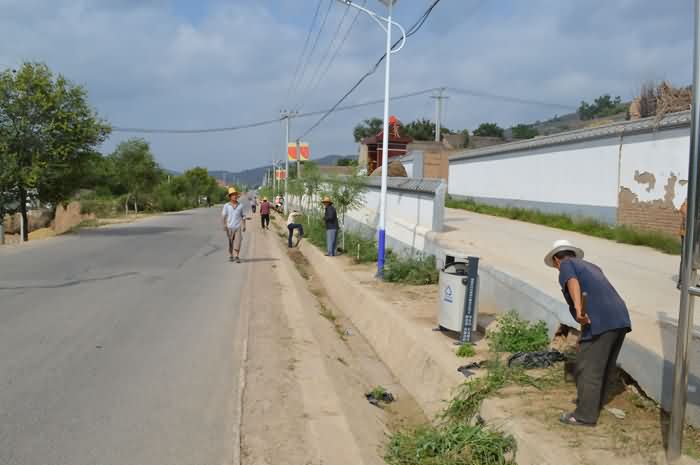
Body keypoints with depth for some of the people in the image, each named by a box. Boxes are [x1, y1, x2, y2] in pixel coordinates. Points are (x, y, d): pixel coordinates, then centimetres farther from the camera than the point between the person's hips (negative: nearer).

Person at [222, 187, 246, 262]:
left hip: (238, 227, 0)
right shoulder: (226, 206, 0)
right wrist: (224, 225, -16)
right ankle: (230, 256, 24)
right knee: (230, 242, 9)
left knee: (238, 241, -10)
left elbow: (243, 216, 11)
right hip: (229, 227, 0)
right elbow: (223, 216, -4)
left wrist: (244, 225, 4)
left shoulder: (240, 205, 5)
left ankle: (236, 257, -10)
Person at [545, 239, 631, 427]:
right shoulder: (591, 266, 30)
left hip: (600, 321, -9)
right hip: (620, 318, 9)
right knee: (607, 366, 21)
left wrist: (578, 309, -30)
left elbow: (573, 282, -17)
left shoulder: (566, 264, 6)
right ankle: (596, 402, 37)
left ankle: (585, 415, 7)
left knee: (588, 369, 0)